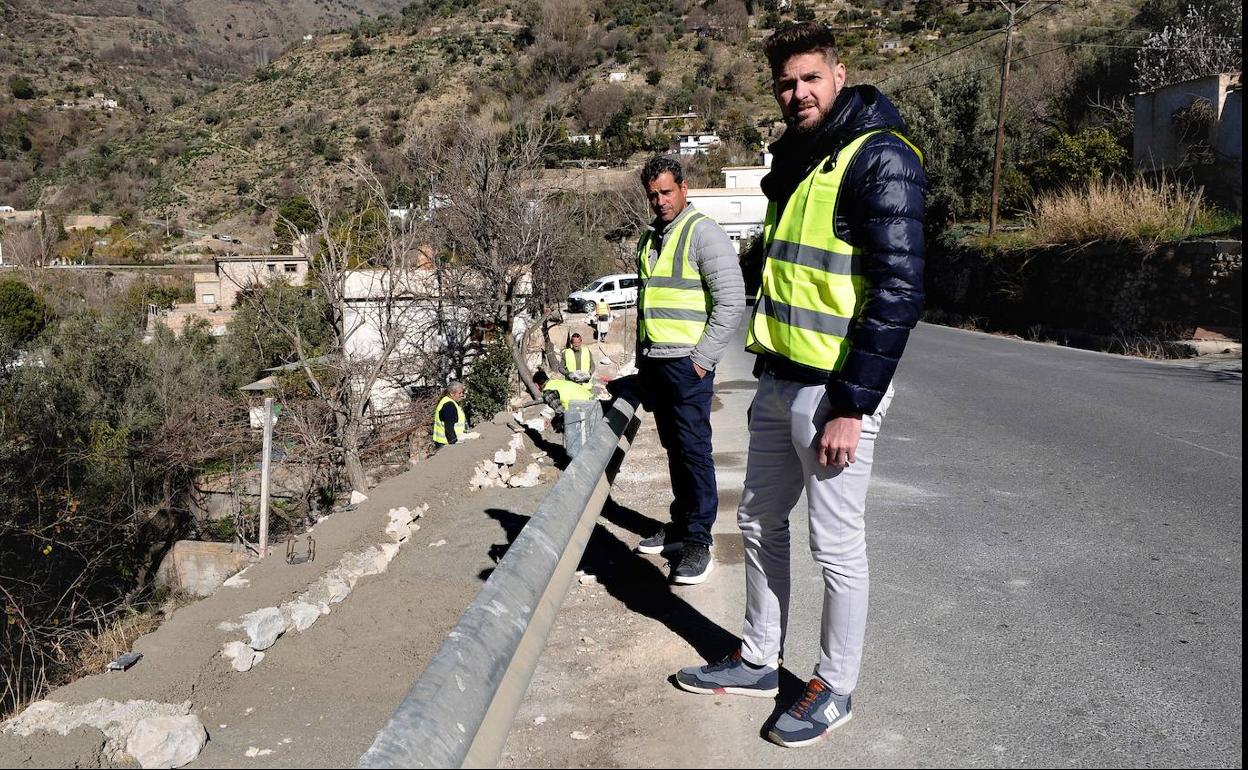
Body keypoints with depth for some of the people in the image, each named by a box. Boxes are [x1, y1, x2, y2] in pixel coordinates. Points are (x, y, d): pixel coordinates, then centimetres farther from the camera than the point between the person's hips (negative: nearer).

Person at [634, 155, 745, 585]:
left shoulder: (703, 232, -8)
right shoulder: (649, 238, 16)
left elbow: (731, 302, -13)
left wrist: (703, 358, -15)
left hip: (687, 361, -8)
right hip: (654, 361, 8)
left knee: (693, 447, -6)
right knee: (673, 446, 13)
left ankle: (699, 540, -1)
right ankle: (681, 523, 24)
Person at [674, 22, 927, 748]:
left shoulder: (879, 158, -13)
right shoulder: (793, 158, 14)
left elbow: (899, 292, -19)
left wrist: (851, 407, -21)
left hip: (835, 391, -9)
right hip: (778, 382, 9)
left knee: (837, 546, 4)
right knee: (760, 522, 17)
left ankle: (835, 688, 22)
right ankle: (759, 660, 34)